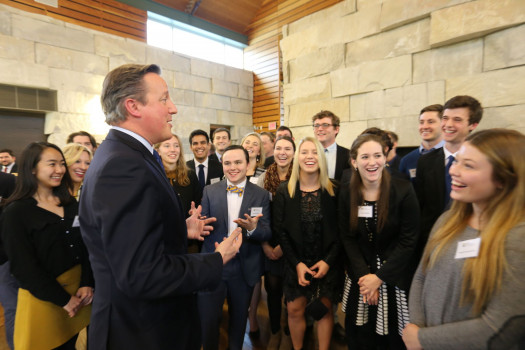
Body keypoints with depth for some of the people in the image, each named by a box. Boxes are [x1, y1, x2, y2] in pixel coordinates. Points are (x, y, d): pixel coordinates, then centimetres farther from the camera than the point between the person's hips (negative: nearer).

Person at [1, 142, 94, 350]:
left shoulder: (71, 204, 5)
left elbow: (86, 246, 1)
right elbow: (23, 267, -13)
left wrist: (87, 284, -11)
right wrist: (63, 299, -13)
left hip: (77, 289, 4)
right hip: (43, 298, -4)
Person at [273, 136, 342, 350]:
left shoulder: (333, 191, -4)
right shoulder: (284, 191, -4)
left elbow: (340, 230, -2)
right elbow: (279, 230, -4)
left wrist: (329, 260, -10)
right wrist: (297, 263, -9)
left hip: (327, 264, 0)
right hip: (296, 264, 0)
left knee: (325, 310, 12)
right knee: (295, 310, 8)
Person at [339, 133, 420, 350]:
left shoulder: (403, 190, -13)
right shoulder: (347, 195, -4)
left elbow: (408, 241, -13)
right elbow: (348, 239, -1)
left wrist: (379, 277, -13)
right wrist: (364, 276, -11)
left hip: (395, 278, -2)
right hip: (360, 276, 3)